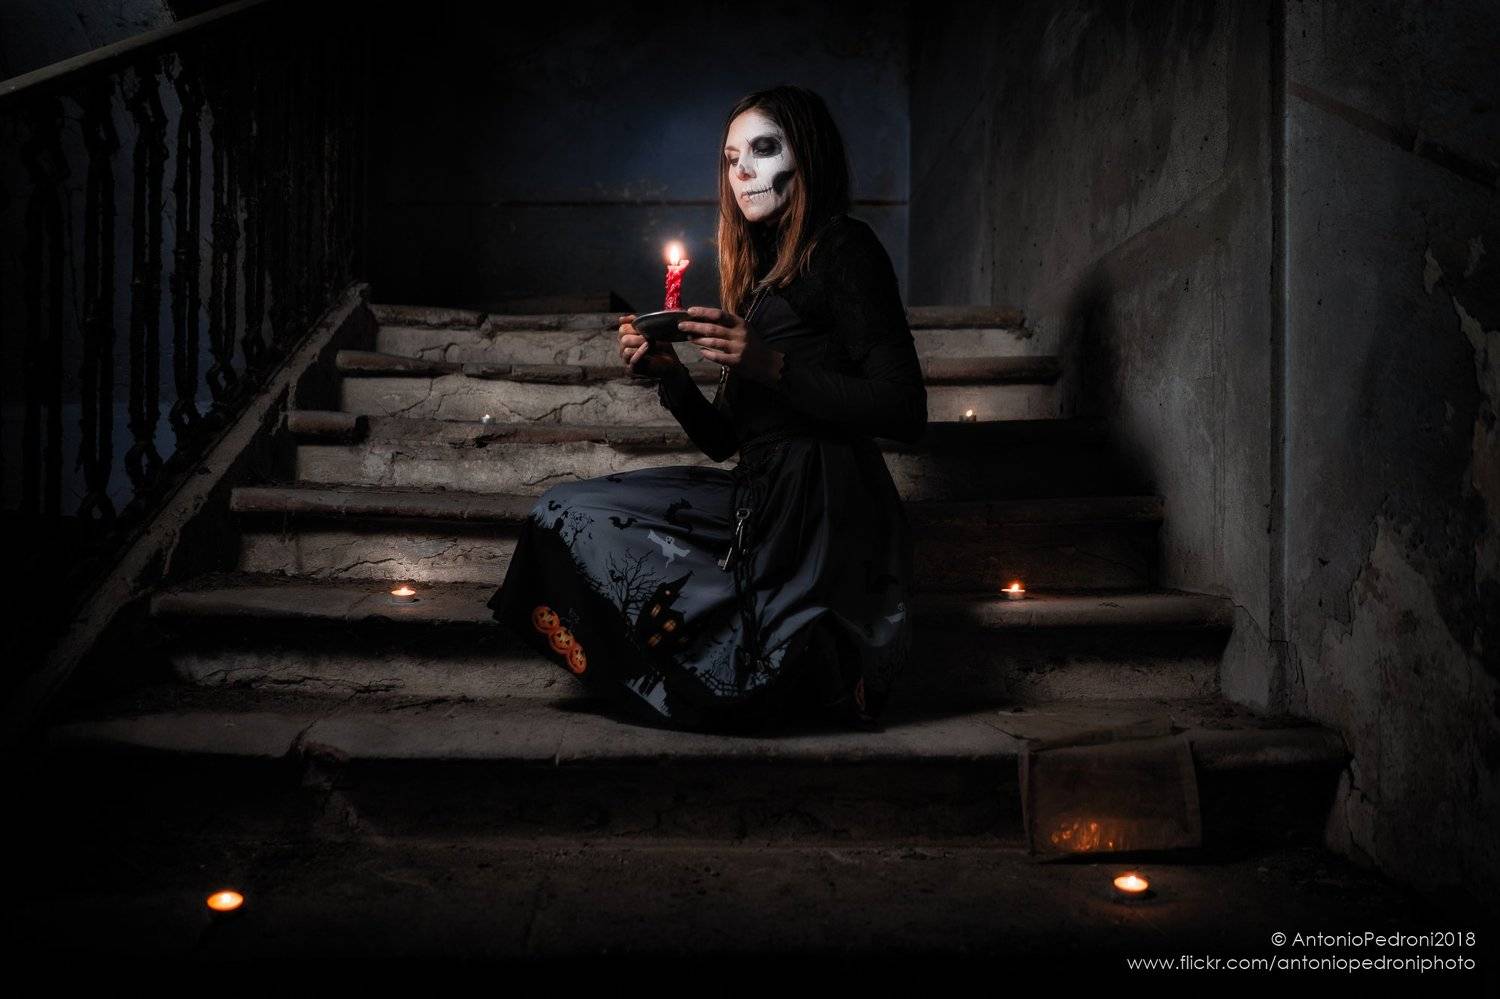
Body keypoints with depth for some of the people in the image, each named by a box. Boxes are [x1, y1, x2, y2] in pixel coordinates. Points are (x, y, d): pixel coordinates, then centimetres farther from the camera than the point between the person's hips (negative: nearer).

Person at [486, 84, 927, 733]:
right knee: (566, 513, 3)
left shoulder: (843, 248, -1)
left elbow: (905, 412, -11)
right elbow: (723, 440, 19)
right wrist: (668, 373, 1)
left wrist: (774, 367, -16)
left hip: (820, 507, -9)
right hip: (760, 499, 9)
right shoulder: (760, 270, 23)